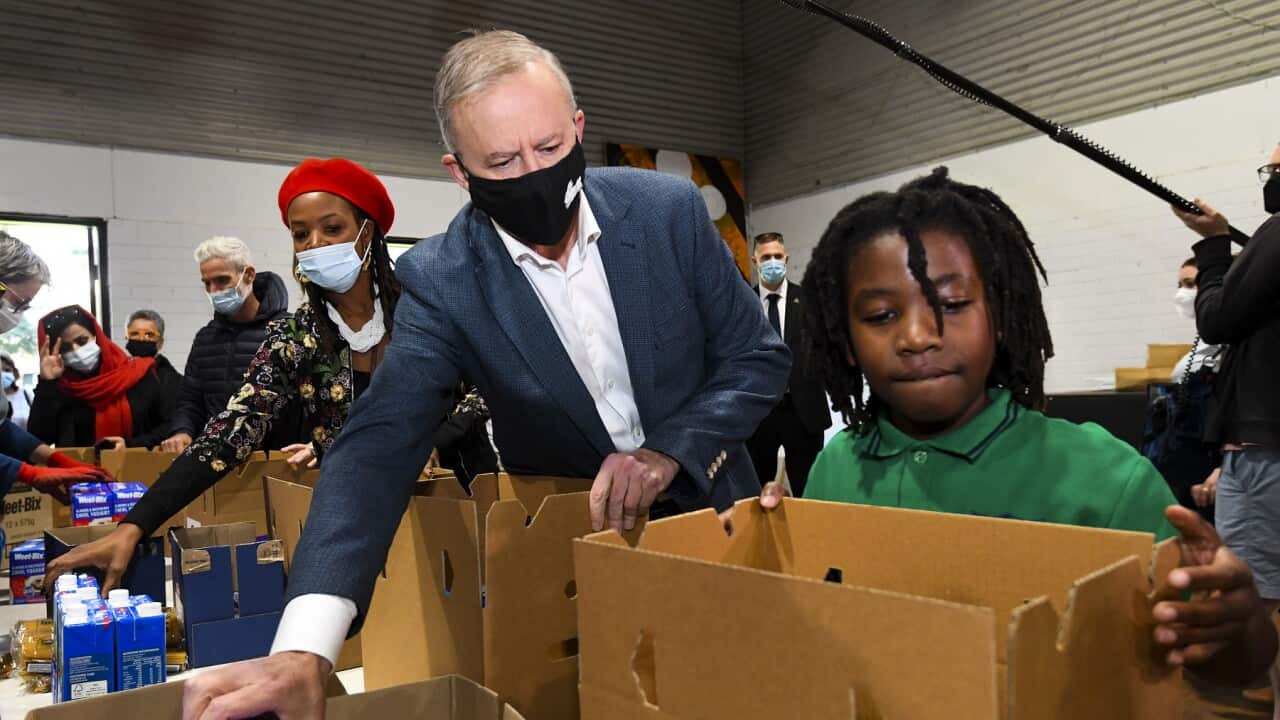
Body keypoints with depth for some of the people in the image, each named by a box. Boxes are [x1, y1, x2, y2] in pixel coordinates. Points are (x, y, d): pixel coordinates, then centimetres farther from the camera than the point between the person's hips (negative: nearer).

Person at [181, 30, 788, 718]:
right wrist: (304, 650, -38)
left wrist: (670, 452, -22)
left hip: (708, 512, 1)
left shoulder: (668, 208, -14)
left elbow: (759, 357, -6)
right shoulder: (440, 279, -16)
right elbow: (379, 446, -25)